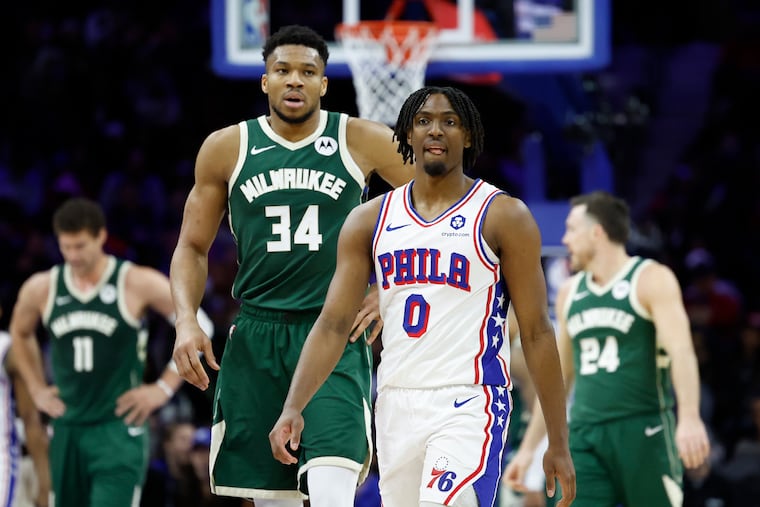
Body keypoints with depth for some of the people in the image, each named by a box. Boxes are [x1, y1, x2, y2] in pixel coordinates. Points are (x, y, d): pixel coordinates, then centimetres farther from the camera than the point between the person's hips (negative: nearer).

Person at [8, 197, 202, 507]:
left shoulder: (138, 284, -9)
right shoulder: (41, 289, 3)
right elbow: (20, 333, 26)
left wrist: (165, 387, -6)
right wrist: (36, 389, 16)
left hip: (119, 431, -5)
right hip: (67, 431, 5)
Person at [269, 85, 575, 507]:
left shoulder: (503, 216, -1)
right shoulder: (370, 220, 10)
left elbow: (536, 332, -2)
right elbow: (333, 325, 7)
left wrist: (558, 444, -4)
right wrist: (293, 408, -8)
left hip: (468, 405, -5)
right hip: (396, 405, 5)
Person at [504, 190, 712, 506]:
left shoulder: (651, 280, -4)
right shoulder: (570, 293, 16)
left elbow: (681, 349, -17)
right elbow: (558, 377, 24)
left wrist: (690, 418, -32)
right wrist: (528, 447, 22)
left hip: (643, 431, -6)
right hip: (584, 437, 6)